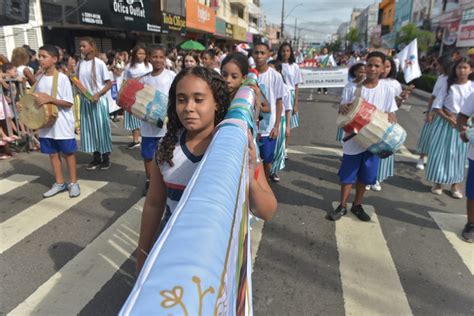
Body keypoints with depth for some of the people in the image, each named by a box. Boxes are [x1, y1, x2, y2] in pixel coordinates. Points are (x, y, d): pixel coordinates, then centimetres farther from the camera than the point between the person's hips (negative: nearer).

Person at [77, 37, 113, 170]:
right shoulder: (79, 64, 7)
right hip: (85, 101, 5)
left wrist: (98, 94, -19)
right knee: (89, 129, 8)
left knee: (101, 128, 1)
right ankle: (96, 158, 19)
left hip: (98, 101, -5)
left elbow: (109, 83, -8)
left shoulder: (99, 63, -8)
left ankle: (106, 158, 12)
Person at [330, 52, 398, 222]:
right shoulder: (355, 88, -6)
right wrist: (342, 107, -23)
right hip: (354, 139, -1)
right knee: (348, 174, 7)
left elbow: (390, 114, 3)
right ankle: (342, 206, 23)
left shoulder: (387, 88, -3)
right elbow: (344, 110, 0)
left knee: (365, 175, 13)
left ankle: (357, 205, 32)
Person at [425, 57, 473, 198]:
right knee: (440, 152, 3)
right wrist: (449, 119, -15)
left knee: (458, 154, 8)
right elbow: (437, 107, -5)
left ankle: (455, 184, 21)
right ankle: (438, 182, 18)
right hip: (445, 123, -1)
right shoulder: (448, 86, -3)